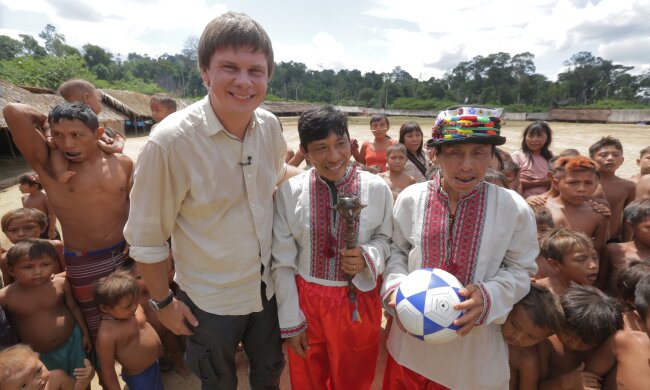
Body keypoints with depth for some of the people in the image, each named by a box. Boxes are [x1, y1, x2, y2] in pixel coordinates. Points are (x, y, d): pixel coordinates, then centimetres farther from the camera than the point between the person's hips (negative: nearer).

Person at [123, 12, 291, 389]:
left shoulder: (270, 125, -11)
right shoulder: (170, 141, -26)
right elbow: (146, 237, -15)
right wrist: (164, 301, -6)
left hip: (267, 287, 4)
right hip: (209, 302, -3)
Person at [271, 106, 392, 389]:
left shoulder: (377, 189, -12)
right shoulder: (289, 192, -13)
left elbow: (385, 238, 3)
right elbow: (282, 262, -5)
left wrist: (367, 257, -19)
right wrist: (291, 321, -2)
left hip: (358, 302, 0)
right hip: (305, 300, 1)